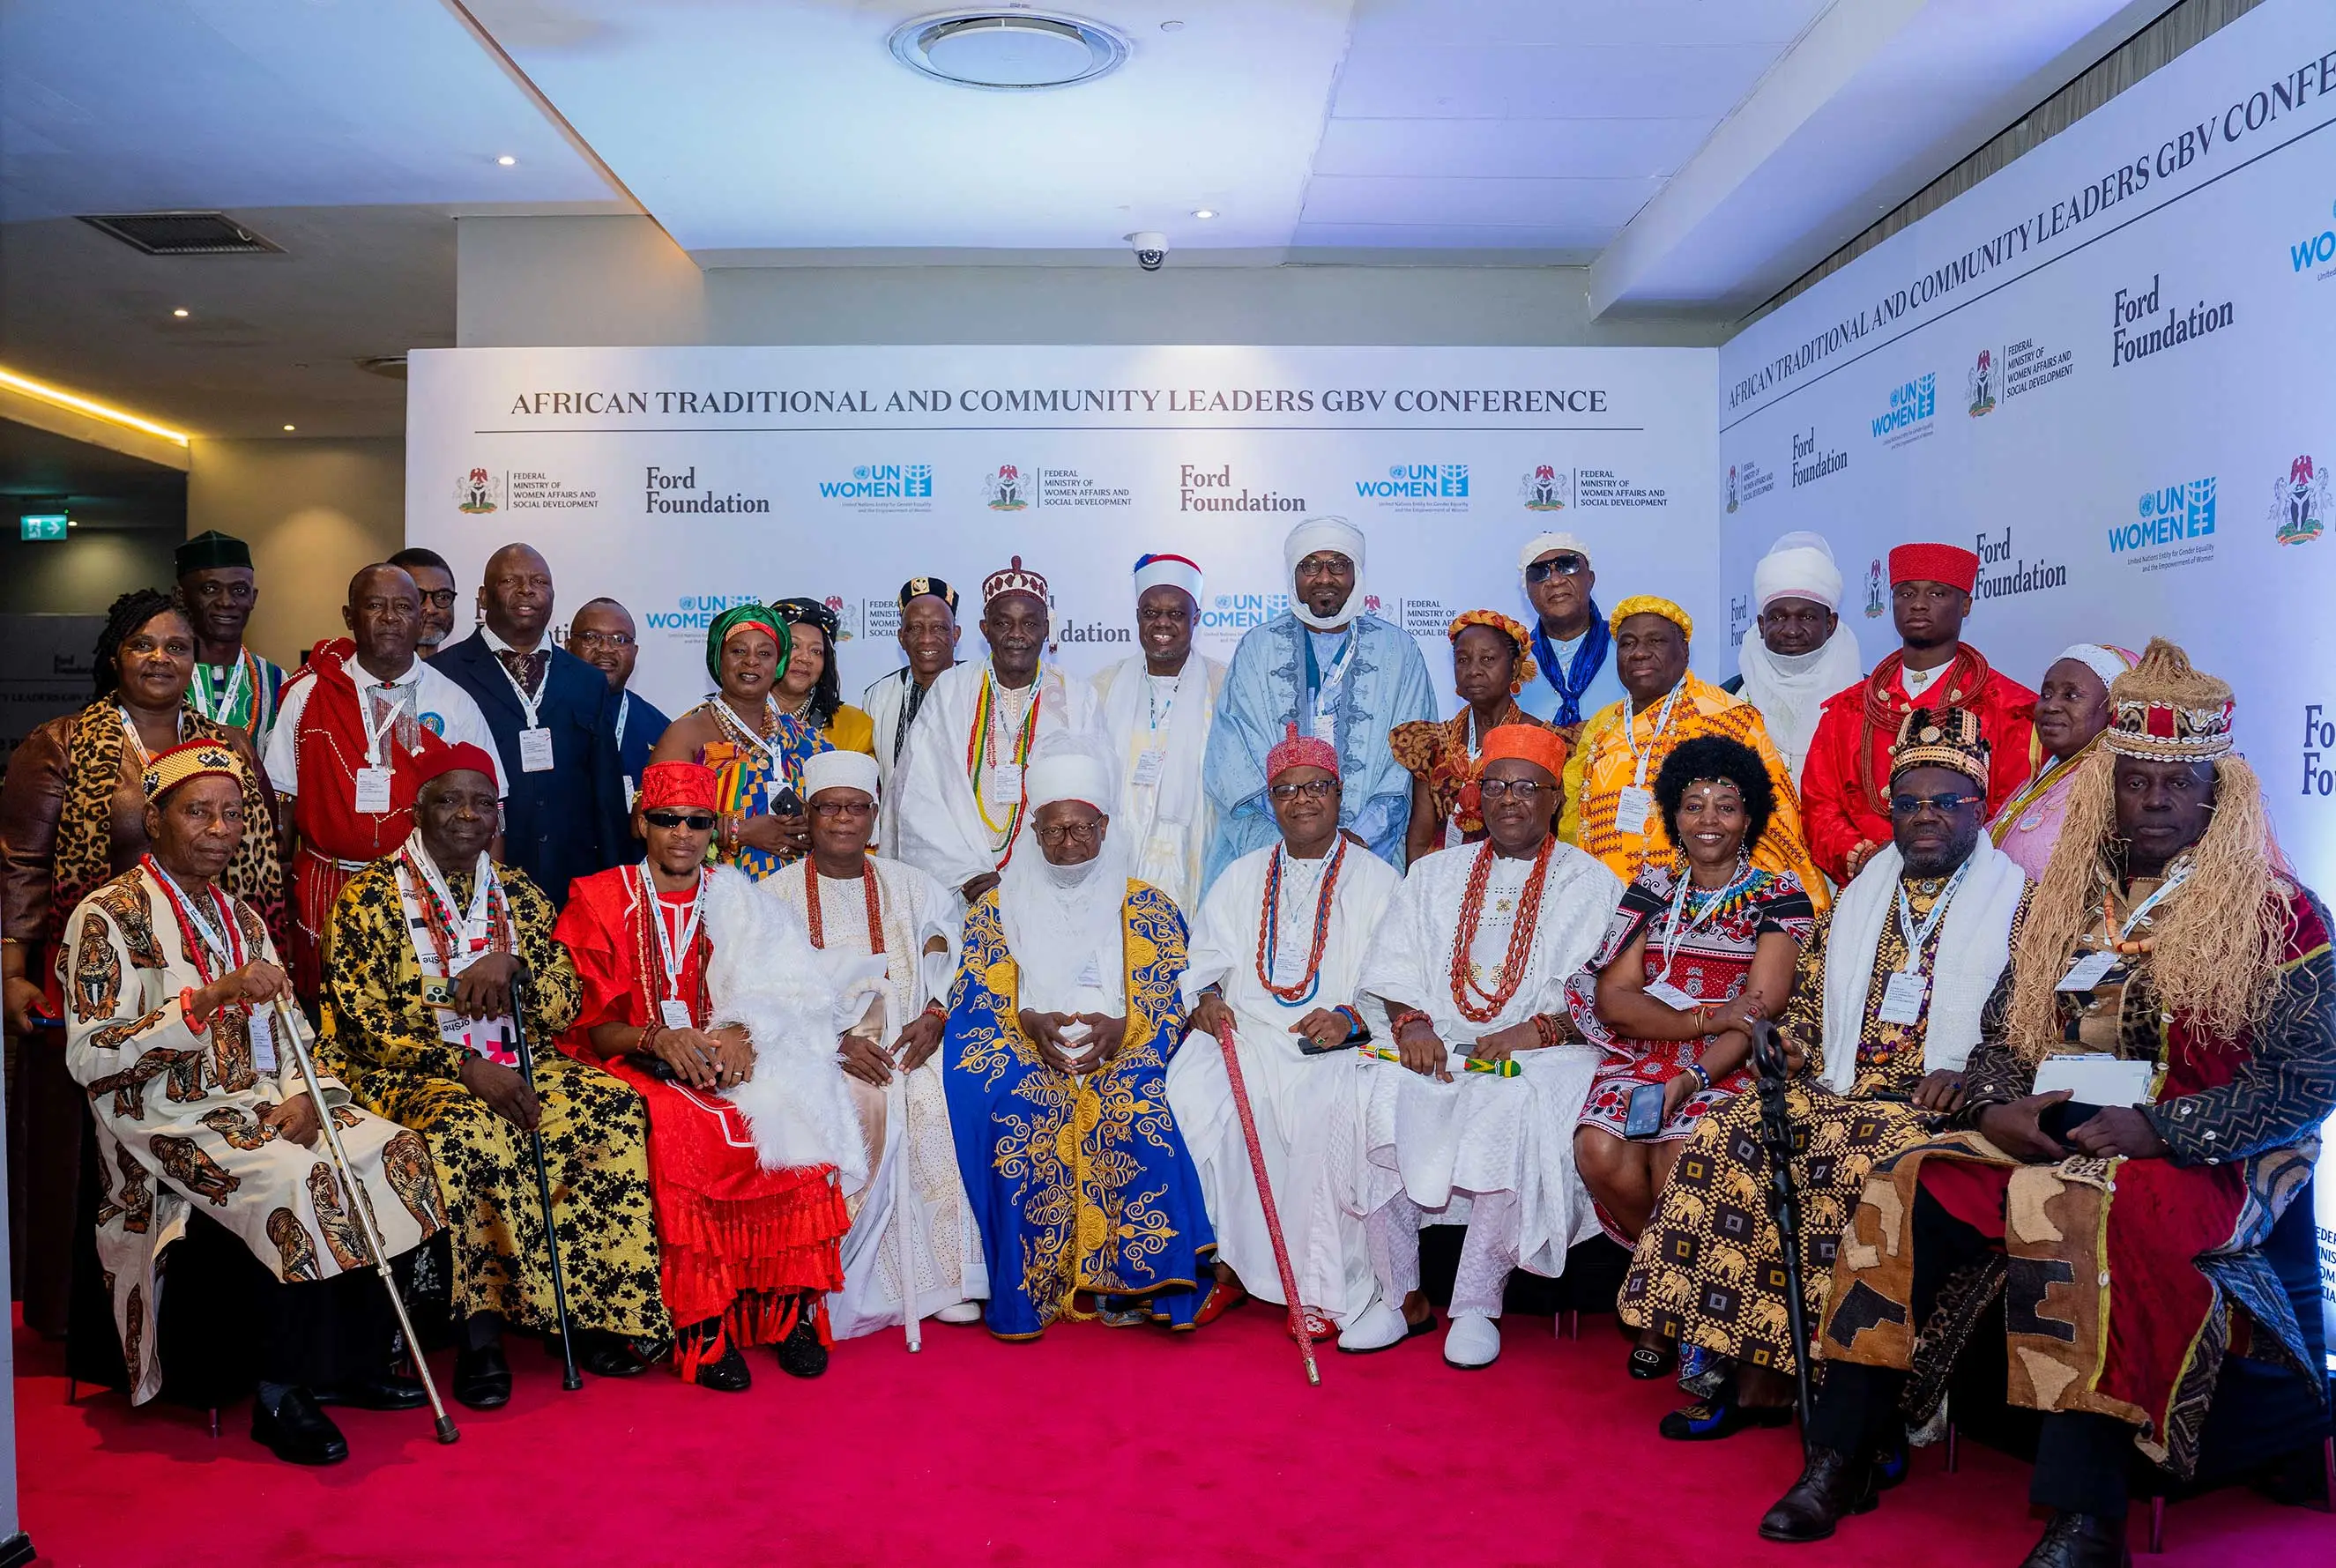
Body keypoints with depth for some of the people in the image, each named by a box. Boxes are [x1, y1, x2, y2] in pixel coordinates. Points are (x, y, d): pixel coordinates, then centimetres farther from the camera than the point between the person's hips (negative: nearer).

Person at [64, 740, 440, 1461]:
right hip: (168, 1123, -7)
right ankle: (281, 1397, -17)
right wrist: (210, 998, -25)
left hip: (257, 1104, 7)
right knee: (302, 1179, -31)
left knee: (396, 1151, -13)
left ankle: (355, 1363, -4)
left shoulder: (242, 918, 16)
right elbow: (90, 1058, -17)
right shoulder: (108, 917, -7)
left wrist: (300, 1095, -6)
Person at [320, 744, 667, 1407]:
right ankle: (479, 1328, -23)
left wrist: (512, 965, -15)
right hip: (411, 1073, -4)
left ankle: (596, 1312, -17)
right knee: (467, 1130, -37)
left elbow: (565, 1003, 7)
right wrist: (465, 1068, -19)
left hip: (515, 1064, 4)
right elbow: (362, 1017, -9)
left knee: (614, 1107, -22)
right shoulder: (372, 894, 1)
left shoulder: (518, 892, 13)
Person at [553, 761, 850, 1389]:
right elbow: (589, 1026, -1)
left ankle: (788, 1307, -16)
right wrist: (658, 1039, -21)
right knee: (679, 1135, -34)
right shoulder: (599, 900, 4)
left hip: (726, 1065, 3)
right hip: (636, 1071, -2)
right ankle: (701, 1325, -25)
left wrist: (742, 1035, -17)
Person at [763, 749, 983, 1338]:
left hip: (905, 1041, 2)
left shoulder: (910, 887, 17)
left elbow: (948, 959, 10)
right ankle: (841, 1290, -21)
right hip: (815, 1046, -2)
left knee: (938, 1106, -28)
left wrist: (934, 1015, -11)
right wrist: (840, 1043, -14)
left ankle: (943, 1278, -17)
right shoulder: (776, 897, 9)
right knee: (862, 1110, -32)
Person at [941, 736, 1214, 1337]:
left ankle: (1137, 1282, -27)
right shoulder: (995, 907, 14)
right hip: (1025, 1057, 0)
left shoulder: (1149, 909, 13)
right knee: (1005, 1103, -32)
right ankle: (1025, 1290, -25)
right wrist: (1030, 1023, -13)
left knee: (1137, 1106, -33)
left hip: (1120, 1056, 0)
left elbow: (1169, 1006, 5)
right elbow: (974, 1000, 6)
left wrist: (1119, 1028, -14)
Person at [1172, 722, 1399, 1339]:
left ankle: (1322, 1288, -20)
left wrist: (1350, 1019, -17)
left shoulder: (1378, 881, 10)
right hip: (1240, 1033, 3)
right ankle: (1224, 1262, -13)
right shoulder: (1241, 878, 22)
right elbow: (1204, 957, 18)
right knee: (1191, 1093, -26)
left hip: (1338, 1046, -3)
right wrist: (1206, 996, -4)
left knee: (1331, 1110, -33)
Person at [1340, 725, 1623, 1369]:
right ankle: (1400, 1296, -15)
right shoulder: (1435, 874, 20)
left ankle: (1477, 1303, -21)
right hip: (1437, 1046, 3)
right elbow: (1395, 971, 13)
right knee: (1379, 1102, -27)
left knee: (1512, 1116, -35)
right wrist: (1411, 1023, -8)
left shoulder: (1589, 882, 10)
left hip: (1541, 1055, -3)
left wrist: (1539, 1029, -17)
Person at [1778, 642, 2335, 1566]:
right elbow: (2001, 1033, 16)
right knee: (1904, 1190, -18)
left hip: (2206, 1161, -5)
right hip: (2047, 1139, 5)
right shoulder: (2066, 900, 15)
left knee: (2062, 1204, -36)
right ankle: (1838, 1460, -14)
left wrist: (2158, 1128, -19)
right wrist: (1998, 1105, -7)